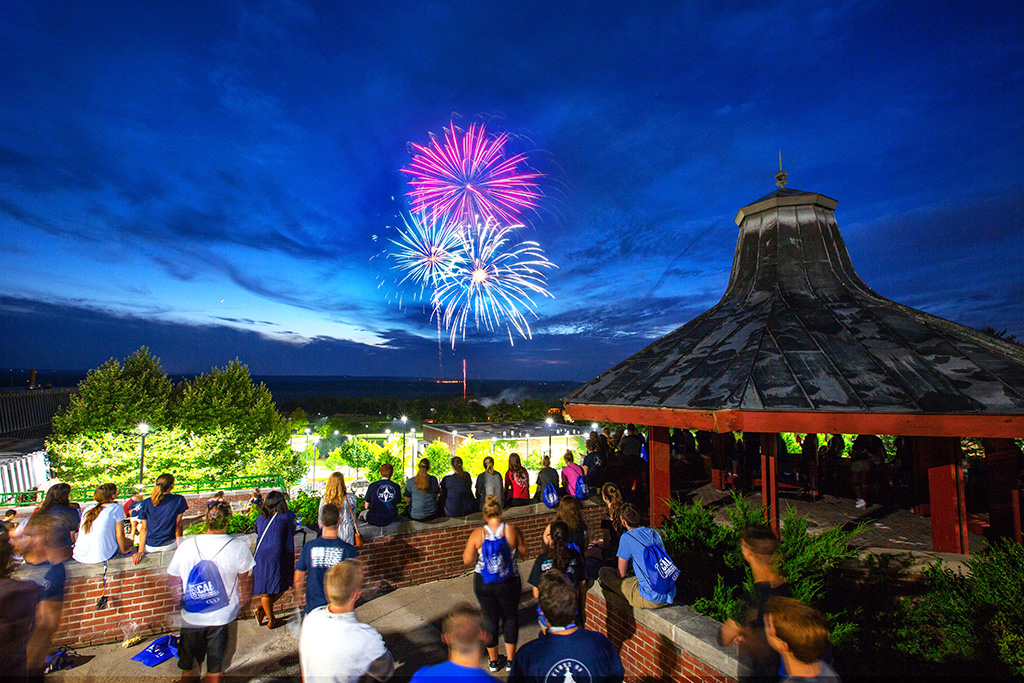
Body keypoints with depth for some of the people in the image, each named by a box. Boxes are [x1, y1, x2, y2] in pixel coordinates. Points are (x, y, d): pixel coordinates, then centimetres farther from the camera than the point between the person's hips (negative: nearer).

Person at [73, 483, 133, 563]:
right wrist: (122, 551, 8)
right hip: (102, 556, -6)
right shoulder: (116, 508, -8)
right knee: (129, 542, 20)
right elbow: (120, 535, -8)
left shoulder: (87, 509, 10)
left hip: (80, 557, 6)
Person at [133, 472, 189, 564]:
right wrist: (180, 545, 2)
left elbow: (144, 529, -4)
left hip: (149, 548, 1)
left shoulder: (146, 503, -6)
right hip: (169, 546, -1)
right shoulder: (179, 500, -11)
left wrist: (140, 551, -1)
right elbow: (178, 525, -6)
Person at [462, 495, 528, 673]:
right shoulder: (511, 530, -15)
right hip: (509, 583, -1)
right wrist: (521, 541, 15)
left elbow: (468, 560, -8)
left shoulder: (477, 534, -14)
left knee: (490, 618, 18)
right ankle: (510, 660, 29)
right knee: (511, 617, 20)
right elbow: (524, 551, -4)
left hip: (483, 584, 1)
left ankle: (493, 661, 33)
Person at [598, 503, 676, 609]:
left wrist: (612, 570, 18)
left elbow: (621, 574, -5)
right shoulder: (654, 532, 6)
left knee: (603, 572, 1)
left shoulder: (627, 538, -12)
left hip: (651, 600, -8)